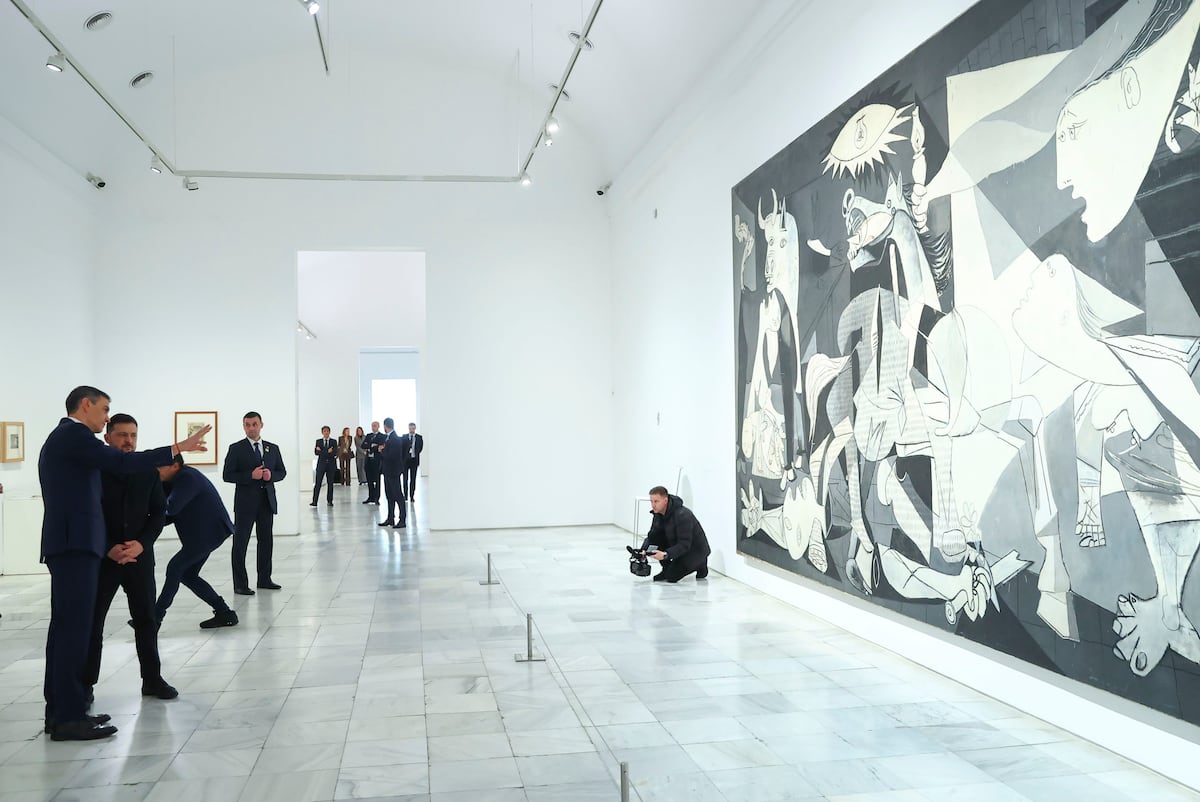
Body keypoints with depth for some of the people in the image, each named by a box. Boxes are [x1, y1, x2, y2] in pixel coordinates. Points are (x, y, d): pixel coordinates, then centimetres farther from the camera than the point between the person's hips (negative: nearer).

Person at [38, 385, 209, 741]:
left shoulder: (60, 438, 23)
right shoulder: (74, 434, -8)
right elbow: (122, 462, -19)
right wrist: (178, 448, -15)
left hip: (66, 542, 11)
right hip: (75, 543, -11)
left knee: (65, 627, 10)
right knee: (75, 627, -10)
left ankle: (59, 710, 14)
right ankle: (69, 716, -8)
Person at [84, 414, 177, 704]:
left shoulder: (149, 470, 4)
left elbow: (159, 512, 5)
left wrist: (142, 543, -9)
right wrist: (109, 548, -15)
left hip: (140, 555, 3)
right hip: (101, 557, -2)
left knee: (146, 619, 7)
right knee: (92, 620, 4)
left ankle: (152, 679, 16)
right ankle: (85, 684, 15)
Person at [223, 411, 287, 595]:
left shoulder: (273, 448, 11)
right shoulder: (236, 449, -2)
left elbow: (282, 472, 14)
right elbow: (227, 475, -6)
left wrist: (271, 475, -8)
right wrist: (251, 475, -18)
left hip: (267, 500, 4)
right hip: (245, 502, -4)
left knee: (266, 541, 11)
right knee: (240, 543, -2)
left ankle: (264, 579, 21)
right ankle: (240, 584, 2)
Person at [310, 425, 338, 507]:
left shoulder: (333, 441, 6)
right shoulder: (318, 441, 8)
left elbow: (335, 453, -8)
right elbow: (316, 452, -5)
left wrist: (322, 451, -14)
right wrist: (327, 451, -16)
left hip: (331, 464, 0)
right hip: (321, 464, 0)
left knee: (330, 483, 4)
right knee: (317, 483, -5)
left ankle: (330, 501, 12)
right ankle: (314, 501, -6)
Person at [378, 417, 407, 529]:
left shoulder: (395, 439, -19)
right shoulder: (389, 437, 12)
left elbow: (391, 455, -25)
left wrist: (381, 451, -11)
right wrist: (383, 450, -1)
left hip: (393, 471, -10)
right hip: (388, 471, 10)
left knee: (398, 496, -5)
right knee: (390, 495, 15)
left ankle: (403, 520, -1)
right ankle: (390, 519, 22)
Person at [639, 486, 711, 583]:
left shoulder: (682, 515, -31)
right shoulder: (658, 514, -6)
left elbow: (684, 545, -33)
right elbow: (651, 536, -2)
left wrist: (665, 554, -45)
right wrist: (644, 550, -21)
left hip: (696, 550, -7)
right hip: (676, 545, 7)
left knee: (671, 577, -18)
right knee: (654, 537, -17)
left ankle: (700, 565, 7)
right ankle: (667, 569, 2)